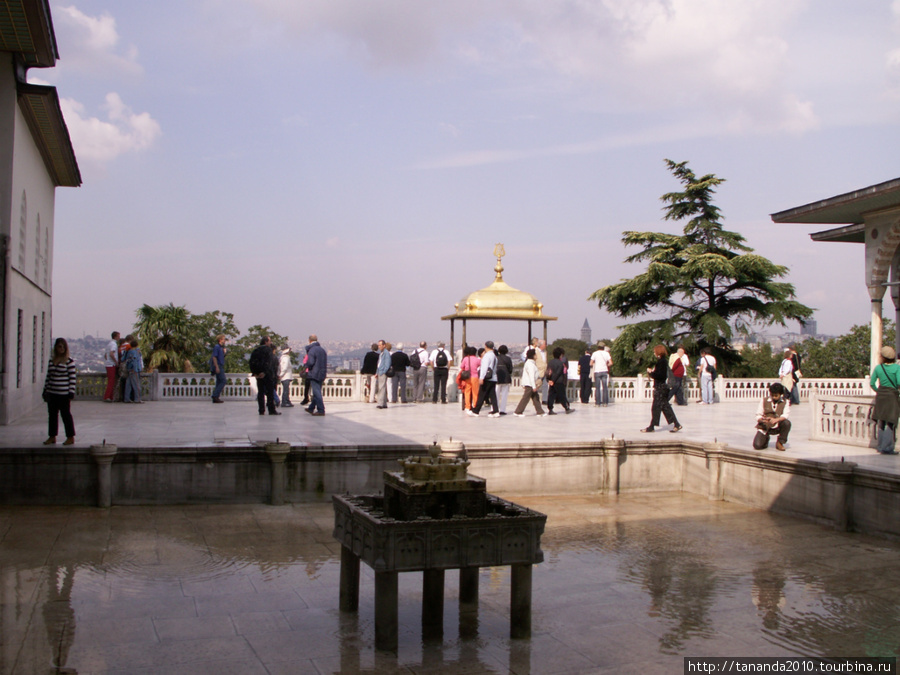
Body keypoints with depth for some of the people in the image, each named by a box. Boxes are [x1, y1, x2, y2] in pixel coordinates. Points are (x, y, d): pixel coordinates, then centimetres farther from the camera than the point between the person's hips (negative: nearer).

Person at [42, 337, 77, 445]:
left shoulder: (69, 361, -7)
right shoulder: (51, 360, 10)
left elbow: (72, 377, -9)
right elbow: (48, 376, 16)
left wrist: (71, 393, -13)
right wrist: (45, 390, 13)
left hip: (64, 394, -6)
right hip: (52, 393, 6)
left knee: (66, 414, 0)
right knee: (52, 414, 11)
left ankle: (70, 437, 9)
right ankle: (52, 436, 21)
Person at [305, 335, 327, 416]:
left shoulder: (311, 350, -13)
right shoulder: (322, 350, 11)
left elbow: (310, 363, -20)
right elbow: (326, 363, 15)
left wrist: (308, 367, 0)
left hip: (314, 374, -8)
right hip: (321, 374, 8)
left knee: (316, 392, -7)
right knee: (317, 392, 16)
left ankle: (321, 410, -11)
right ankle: (311, 408, 29)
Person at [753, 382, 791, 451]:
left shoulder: (785, 402, 0)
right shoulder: (764, 401, 0)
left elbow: (785, 415, -15)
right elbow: (758, 416, -3)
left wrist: (776, 420, -35)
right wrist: (762, 419, -27)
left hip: (777, 427, 0)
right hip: (764, 427, 0)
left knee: (787, 423, -32)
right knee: (757, 445, -21)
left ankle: (780, 442, -8)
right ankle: (766, 438, 18)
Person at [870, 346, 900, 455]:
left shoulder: (878, 367, 1)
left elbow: (872, 383, 1)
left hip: (880, 396, 4)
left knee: (881, 423, 13)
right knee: (890, 423, -1)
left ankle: (881, 446, 17)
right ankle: (887, 448, -6)